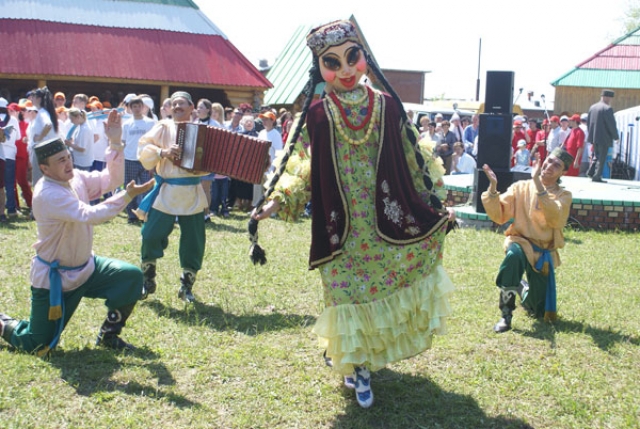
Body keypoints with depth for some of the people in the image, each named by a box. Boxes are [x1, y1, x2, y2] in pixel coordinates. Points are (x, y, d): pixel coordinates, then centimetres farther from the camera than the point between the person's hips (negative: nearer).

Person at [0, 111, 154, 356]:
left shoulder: (76, 178, -2)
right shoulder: (47, 194, -27)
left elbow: (112, 179, -4)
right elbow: (90, 215, -36)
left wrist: (115, 142, -15)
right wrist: (128, 196, -35)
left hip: (85, 267, 7)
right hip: (53, 278, -7)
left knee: (132, 277, -11)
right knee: (39, 347, -1)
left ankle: (108, 335, 8)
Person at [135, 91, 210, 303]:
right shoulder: (163, 127, 2)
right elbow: (143, 149, -6)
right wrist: (162, 152, -21)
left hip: (193, 195, 1)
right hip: (165, 192, -1)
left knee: (194, 240, 4)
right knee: (151, 235, -3)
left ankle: (187, 285, 20)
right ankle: (148, 280, 18)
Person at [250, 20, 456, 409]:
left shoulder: (387, 107, -1)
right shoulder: (317, 115, -4)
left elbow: (414, 159, 8)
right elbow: (301, 169, -1)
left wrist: (436, 203, 8)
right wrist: (274, 203, -15)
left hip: (389, 223, 2)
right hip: (343, 231, -1)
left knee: (391, 291, 7)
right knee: (352, 294, 5)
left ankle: (362, 360, 30)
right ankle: (357, 365, 24)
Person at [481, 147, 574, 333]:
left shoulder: (563, 195, 0)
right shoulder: (521, 187, 0)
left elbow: (555, 220, -23)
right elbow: (499, 216, -6)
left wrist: (538, 186, -30)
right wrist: (493, 187, -20)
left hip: (544, 252, 2)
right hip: (521, 242, -2)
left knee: (539, 313, 4)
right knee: (514, 255, -41)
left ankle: (522, 289, 41)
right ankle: (506, 315, -25)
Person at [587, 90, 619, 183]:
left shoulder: (592, 107, 8)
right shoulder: (607, 109, -15)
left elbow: (588, 122, 15)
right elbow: (612, 124, -15)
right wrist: (616, 137, -3)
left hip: (594, 137, 7)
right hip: (604, 137, -7)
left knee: (596, 155, 20)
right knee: (601, 158, 0)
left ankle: (591, 171, 9)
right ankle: (597, 176, -1)